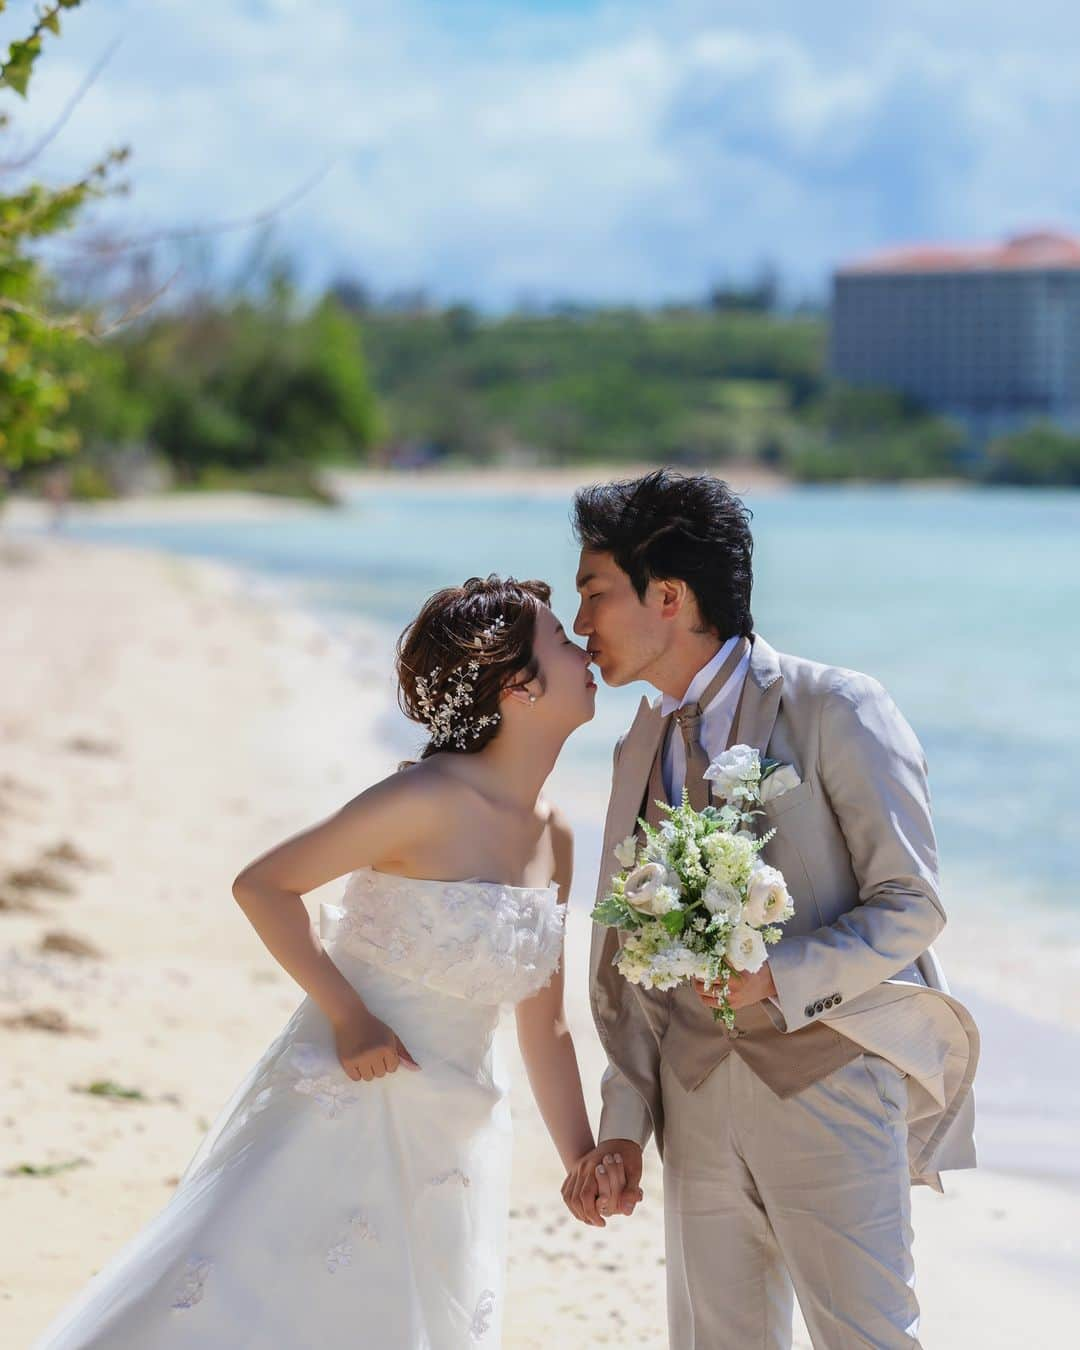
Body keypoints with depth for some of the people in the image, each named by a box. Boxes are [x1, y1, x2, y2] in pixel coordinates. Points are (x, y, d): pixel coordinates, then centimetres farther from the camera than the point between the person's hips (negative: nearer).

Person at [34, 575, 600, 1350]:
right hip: (348, 1110, -7)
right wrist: (347, 1015, -15)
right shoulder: (431, 799, -16)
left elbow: (544, 1027, 12)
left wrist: (584, 1167, 11)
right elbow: (261, 885, -12)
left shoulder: (553, 838, 6)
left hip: (449, 1143, 7)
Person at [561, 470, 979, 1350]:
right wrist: (623, 1130, 7)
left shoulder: (836, 710, -7)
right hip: (700, 1097, 6)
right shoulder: (643, 749, 13)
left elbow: (911, 906, -10)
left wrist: (777, 978, -23)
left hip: (828, 1079, -6)